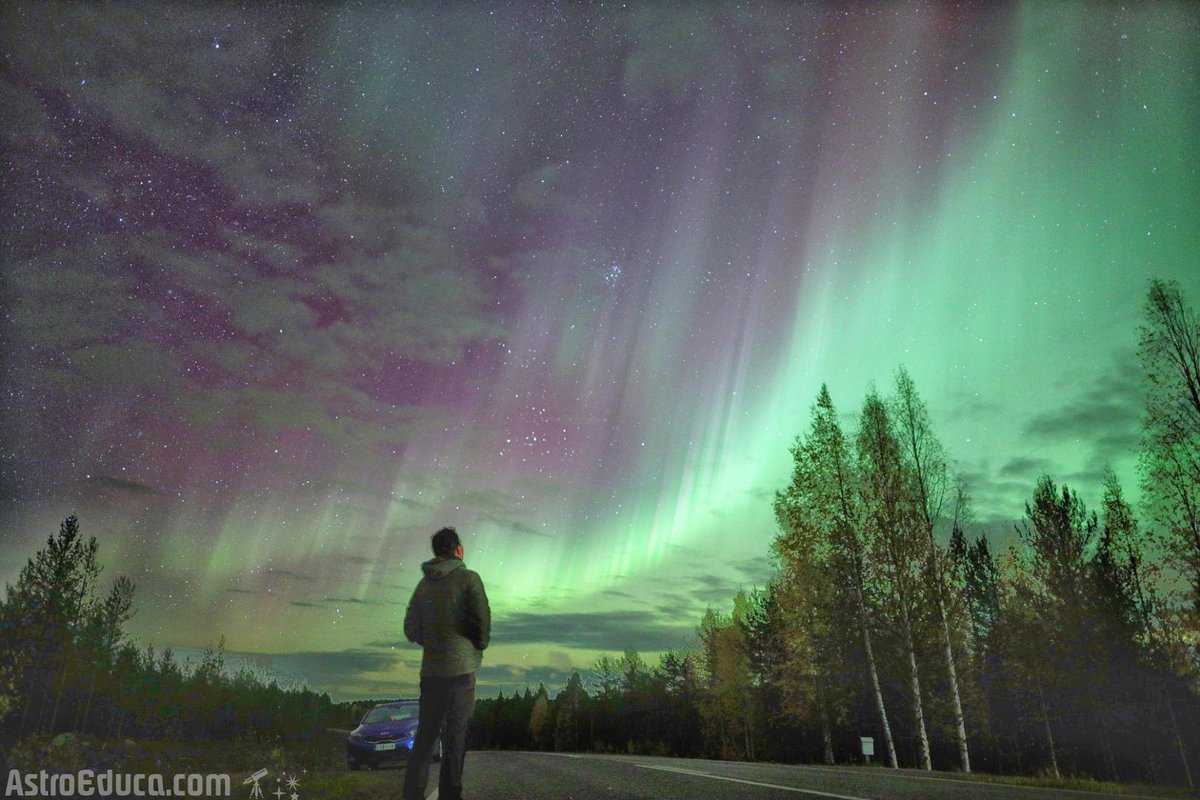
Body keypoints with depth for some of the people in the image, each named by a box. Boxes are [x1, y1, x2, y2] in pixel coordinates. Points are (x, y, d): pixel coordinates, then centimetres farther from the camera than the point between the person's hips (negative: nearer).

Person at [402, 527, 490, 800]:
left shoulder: (424, 584, 9)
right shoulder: (468, 578, -7)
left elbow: (411, 629, 10)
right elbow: (482, 618, -12)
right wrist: (480, 646, 6)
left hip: (430, 669, 5)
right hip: (460, 668, -5)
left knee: (425, 734, 15)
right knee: (455, 736, 3)